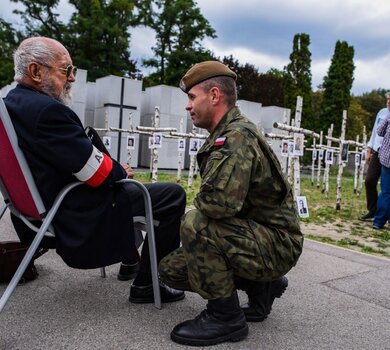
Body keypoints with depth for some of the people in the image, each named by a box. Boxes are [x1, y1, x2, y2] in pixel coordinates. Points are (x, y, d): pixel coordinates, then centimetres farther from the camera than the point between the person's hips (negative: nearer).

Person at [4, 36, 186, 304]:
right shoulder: (47, 110, -24)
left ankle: (130, 261, 40)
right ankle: (147, 284, 3)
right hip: (77, 221, -11)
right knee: (174, 195, -7)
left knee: (128, 187, 32)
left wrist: (116, 168, 8)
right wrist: (121, 171, -1)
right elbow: (98, 173, -21)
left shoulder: (12, 104, 7)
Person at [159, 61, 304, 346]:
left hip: (276, 244, -10)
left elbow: (218, 202, -36)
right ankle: (262, 286, 16)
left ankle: (225, 317, -11)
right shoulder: (225, 134, 10)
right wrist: (207, 207, -2)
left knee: (195, 224, -31)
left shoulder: (238, 136, -22)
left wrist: (200, 204, -14)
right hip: (252, 235, 10)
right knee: (171, 269, 7)